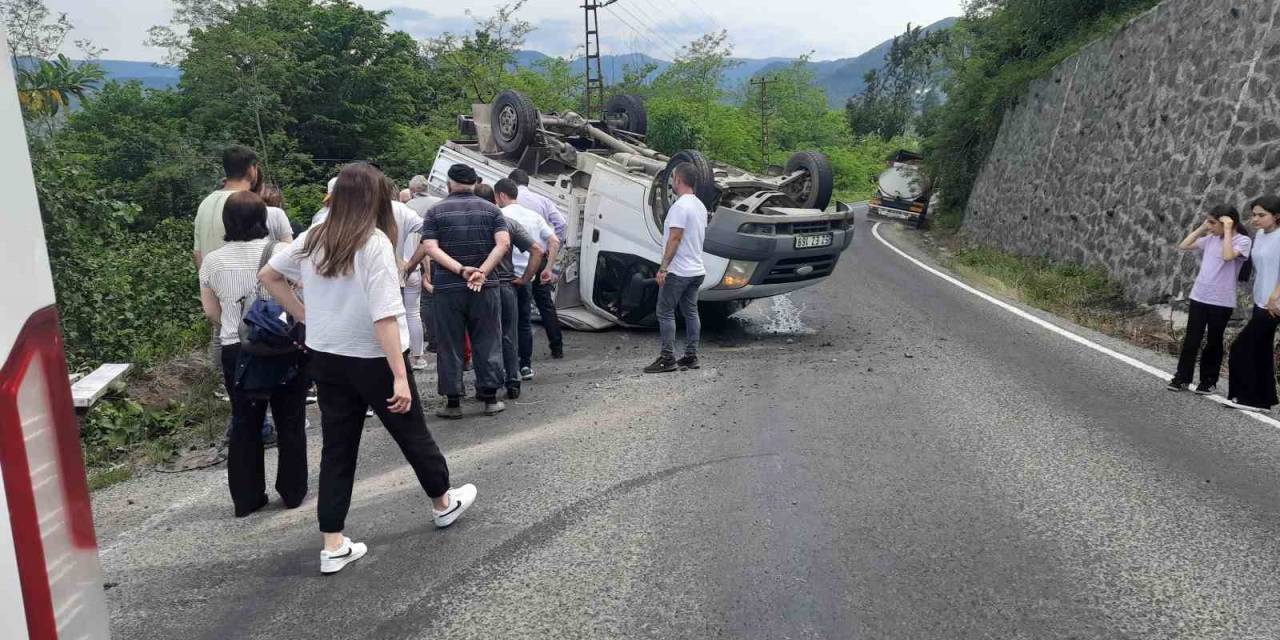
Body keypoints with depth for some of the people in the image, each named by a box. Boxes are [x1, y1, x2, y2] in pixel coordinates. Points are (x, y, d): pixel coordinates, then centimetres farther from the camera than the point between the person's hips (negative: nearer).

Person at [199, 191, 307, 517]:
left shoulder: (212, 261, 0)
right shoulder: (282, 252, -8)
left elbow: (211, 311, 8)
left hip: (236, 350, 2)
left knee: (245, 423, 13)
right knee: (289, 421, 11)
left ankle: (246, 498, 20)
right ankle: (293, 491, 19)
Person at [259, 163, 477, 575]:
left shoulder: (312, 240, 1)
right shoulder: (374, 243, -18)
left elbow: (268, 275, 14)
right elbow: (385, 316, -24)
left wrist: (303, 315, 13)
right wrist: (400, 377, -24)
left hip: (327, 359, 5)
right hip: (373, 359, -5)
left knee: (337, 448, 10)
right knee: (412, 434, 15)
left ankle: (334, 546, 12)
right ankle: (444, 503, 35)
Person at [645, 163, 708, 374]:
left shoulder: (680, 206, -17)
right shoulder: (700, 206, 14)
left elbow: (674, 239, -22)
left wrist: (663, 267, -21)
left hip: (678, 271, -10)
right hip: (697, 270, 10)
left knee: (665, 312, -3)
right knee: (691, 312, 12)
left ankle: (667, 359, -3)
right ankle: (691, 357, 15)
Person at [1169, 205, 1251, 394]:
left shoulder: (1243, 240, -9)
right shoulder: (1210, 238, 7)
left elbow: (1228, 256, -28)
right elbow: (1183, 246, 11)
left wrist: (1227, 230, -20)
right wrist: (1201, 228, 5)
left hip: (1221, 301, -4)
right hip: (1199, 297, 4)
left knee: (1214, 342, 8)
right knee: (1191, 339, 7)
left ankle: (1208, 381, 20)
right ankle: (1182, 378, 15)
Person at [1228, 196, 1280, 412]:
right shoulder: (1259, 235, 9)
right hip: (1261, 301, 9)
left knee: (1242, 347, -6)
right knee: (1261, 351, 13)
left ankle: (1248, 396, 5)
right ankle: (1263, 399, 22)